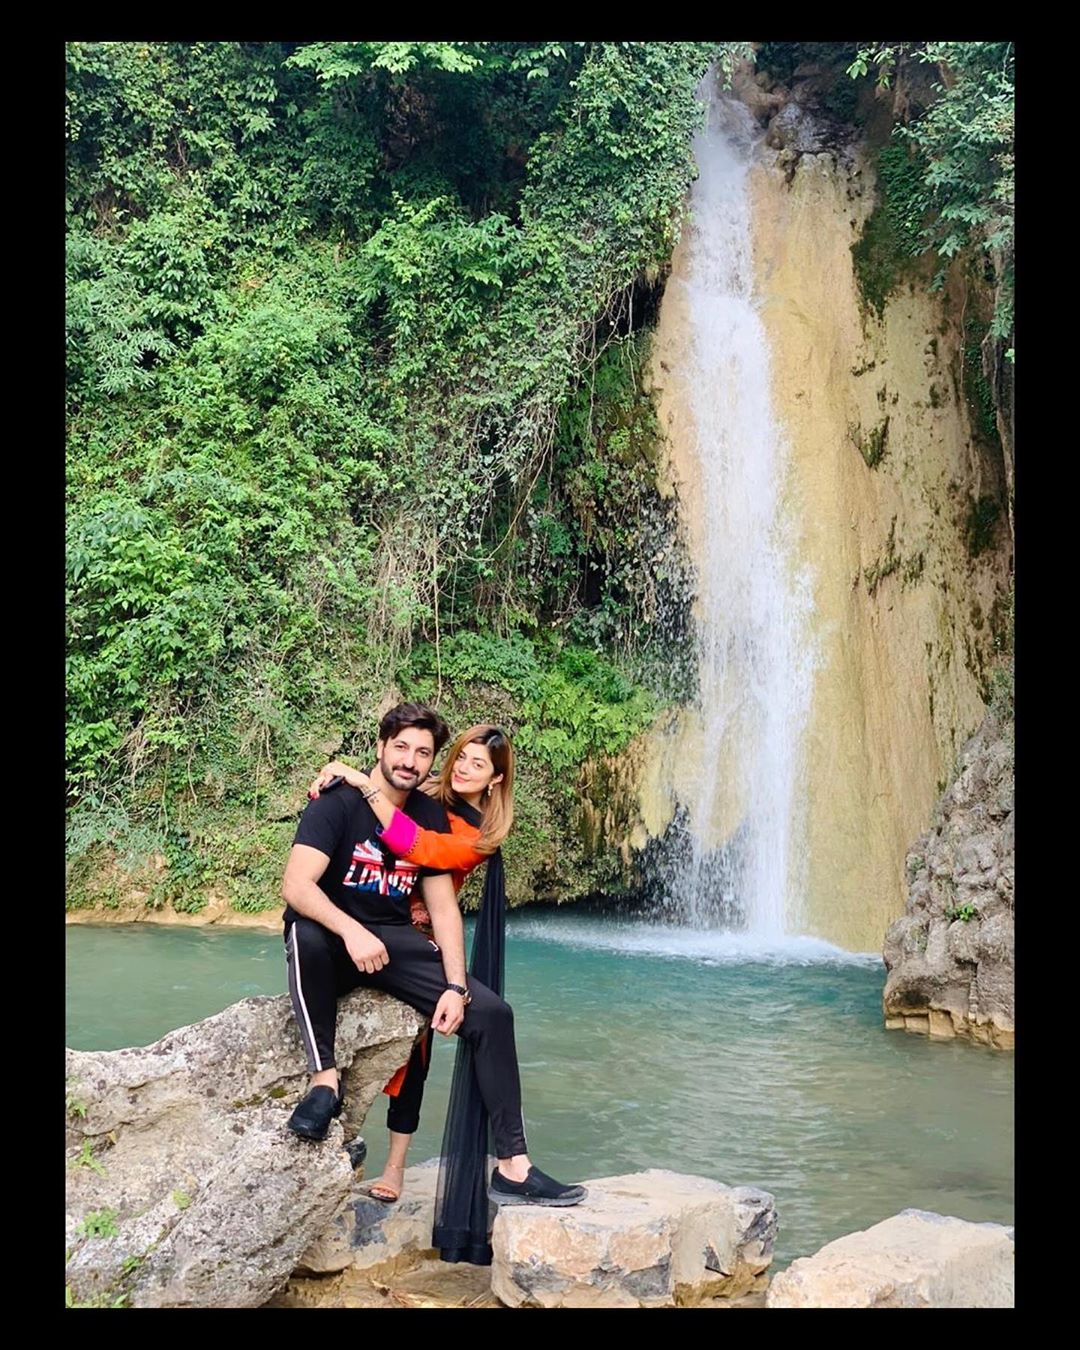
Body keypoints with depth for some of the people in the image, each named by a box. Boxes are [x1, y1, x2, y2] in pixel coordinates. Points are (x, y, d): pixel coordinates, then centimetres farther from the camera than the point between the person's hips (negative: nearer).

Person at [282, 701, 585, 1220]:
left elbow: (443, 907, 3)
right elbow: (295, 885, -24)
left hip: (395, 942, 5)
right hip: (331, 936, -4)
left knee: (490, 1012, -13)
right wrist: (352, 931, -40)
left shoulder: (431, 817, 6)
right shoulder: (338, 804, -12)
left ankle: (512, 1168, -9)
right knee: (303, 934, -42)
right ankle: (325, 1078, -28)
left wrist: (455, 986, -10)